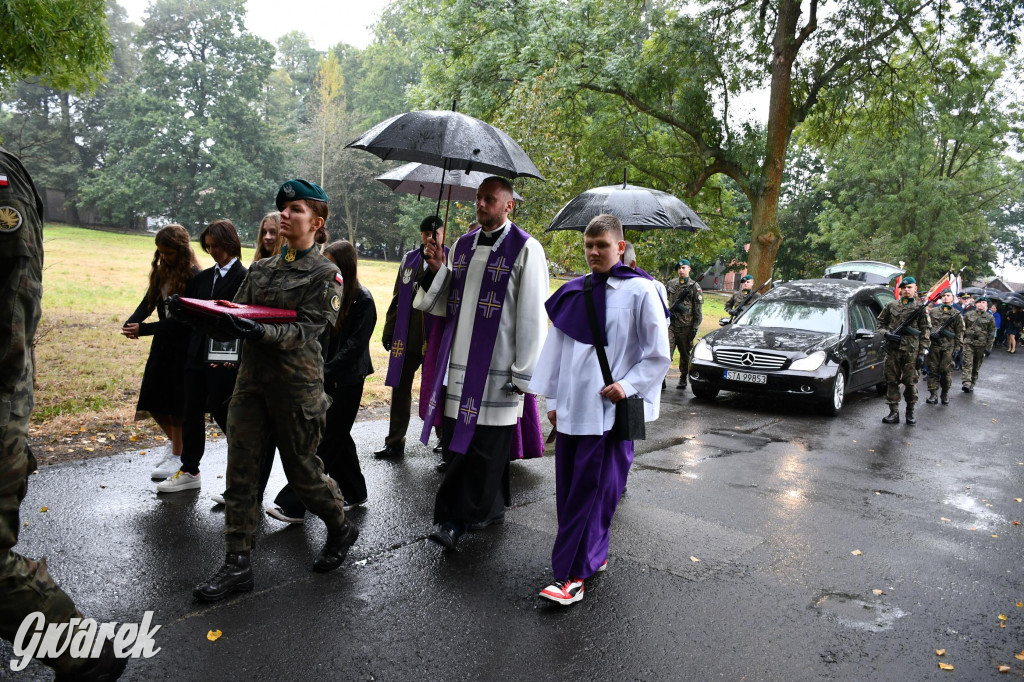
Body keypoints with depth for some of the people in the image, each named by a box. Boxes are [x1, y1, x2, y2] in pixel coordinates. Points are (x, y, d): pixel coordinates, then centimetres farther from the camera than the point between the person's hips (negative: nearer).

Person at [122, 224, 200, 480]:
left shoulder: (192, 275, -16)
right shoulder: (161, 271, 7)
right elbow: (148, 302, 3)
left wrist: (144, 329, -21)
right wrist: (131, 324, -15)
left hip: (184, 345, -7)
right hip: (162, 343, 7)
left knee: (176, 402, 1)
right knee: (153, 400, 12)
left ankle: (178, 457, 17)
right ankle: (176, 443, 34)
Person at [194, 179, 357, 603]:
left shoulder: (326, 275, -5)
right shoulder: (260, 270, 14)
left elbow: (306, 330, -15)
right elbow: (236, 315, 9)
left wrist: (259, 332, -30)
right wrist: (215, 318, -14)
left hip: (297, 385, -5)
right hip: (251, 380, 6)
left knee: (301, 471, 6)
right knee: (240, 472, 3)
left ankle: (341, 530, 32)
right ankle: (237, 565, 13)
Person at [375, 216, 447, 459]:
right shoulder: (409, 259, 10)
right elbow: (397, 298, 14)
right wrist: (388, 330, 13)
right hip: (407, 337, 4)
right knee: (400, 389, 9)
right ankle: (395, 442, 20)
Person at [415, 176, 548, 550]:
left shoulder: (526, 249, -5)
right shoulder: (462, 245, 14)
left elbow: (532, 315, -8)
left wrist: (524, 372, -10)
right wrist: (437, 269, 0)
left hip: (496, 368, -6)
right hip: (459, 361, 6)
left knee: (485, 445, -1)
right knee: (457, 441, 10)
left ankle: (456, 518, 9)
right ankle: (491, 508, 28)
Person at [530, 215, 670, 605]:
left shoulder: (640, 291, -3)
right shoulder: (573, 293, 10)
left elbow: (659, 355, -1)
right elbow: (556, 347, 15)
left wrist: (628, 385, -12)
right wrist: (553, 399, 14)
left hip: (611, 410, -5)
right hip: (571, 408, 5)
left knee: (592, 492, -5)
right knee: (569, 489, 9)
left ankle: (572, 575, 0)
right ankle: (594, 556, 26)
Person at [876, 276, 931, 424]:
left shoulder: (920, 308, 5)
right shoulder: (891, 305, 10)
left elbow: (926, 331, 4)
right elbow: (880, 322, 17)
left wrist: (922, 353, -3)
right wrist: (887, 334, -4)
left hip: (911, 351, -2)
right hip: (892, 350, 2)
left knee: (911, 382, 1)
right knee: (891, 381, 3)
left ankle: (910, 412, 15)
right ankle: (894, 413, 10)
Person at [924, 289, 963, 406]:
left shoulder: (956, 314, 8)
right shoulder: (933, 311, 11)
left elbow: (959, 332, 7)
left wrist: (957, 347, 0)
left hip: (948, 347, -1)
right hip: (934, 345, 1)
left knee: (946, 371, 1)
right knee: (933, 370, 1)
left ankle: (945, 394, 15)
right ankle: (933, 394, 5)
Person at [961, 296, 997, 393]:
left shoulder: (990, 318, 5)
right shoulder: (968, 315, 5)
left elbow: (992, 334, 5)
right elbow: (962, 329, 10)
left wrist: (989, 347, -1)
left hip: (981, 345, 1)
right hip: (968, 343, -1)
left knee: (976, 366, 8)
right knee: (967, 363, -14)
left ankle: (972, 385, 17)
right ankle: (966, 383, -23)